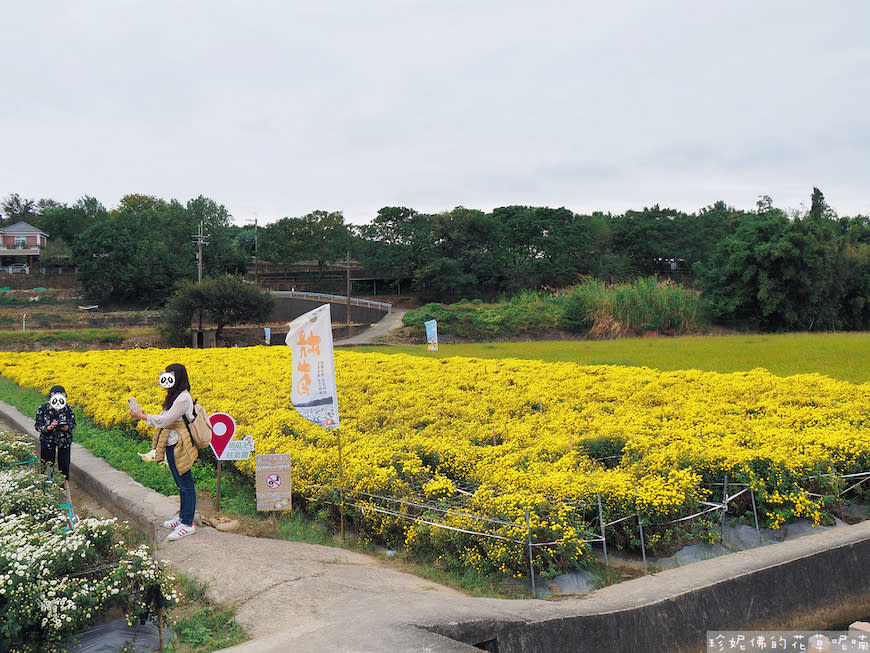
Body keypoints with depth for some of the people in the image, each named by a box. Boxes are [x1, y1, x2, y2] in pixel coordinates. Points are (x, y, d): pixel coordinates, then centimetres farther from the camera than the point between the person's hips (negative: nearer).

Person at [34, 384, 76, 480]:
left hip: (65, 441, 1)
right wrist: (48, 428, -29)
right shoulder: (42, 409, -13)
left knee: (64, 465, 9)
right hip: (48, 441, -1)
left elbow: (73, 424, 0)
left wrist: (67, 428, -23)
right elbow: (38, 426, -9)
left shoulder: (68, 409, -9)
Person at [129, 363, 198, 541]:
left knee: (186, 485, -3)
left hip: (179, 448, -10)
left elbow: (165, 420, -20)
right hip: (171, 446, 10)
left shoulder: (183, 398, -18)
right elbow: (165, 419, 11)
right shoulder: (174, 397, 14)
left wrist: (143, 416, -12)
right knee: (181, 484, 19)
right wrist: (142, 414, 1)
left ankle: (187, 524, 3)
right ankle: (183, 516, 30)